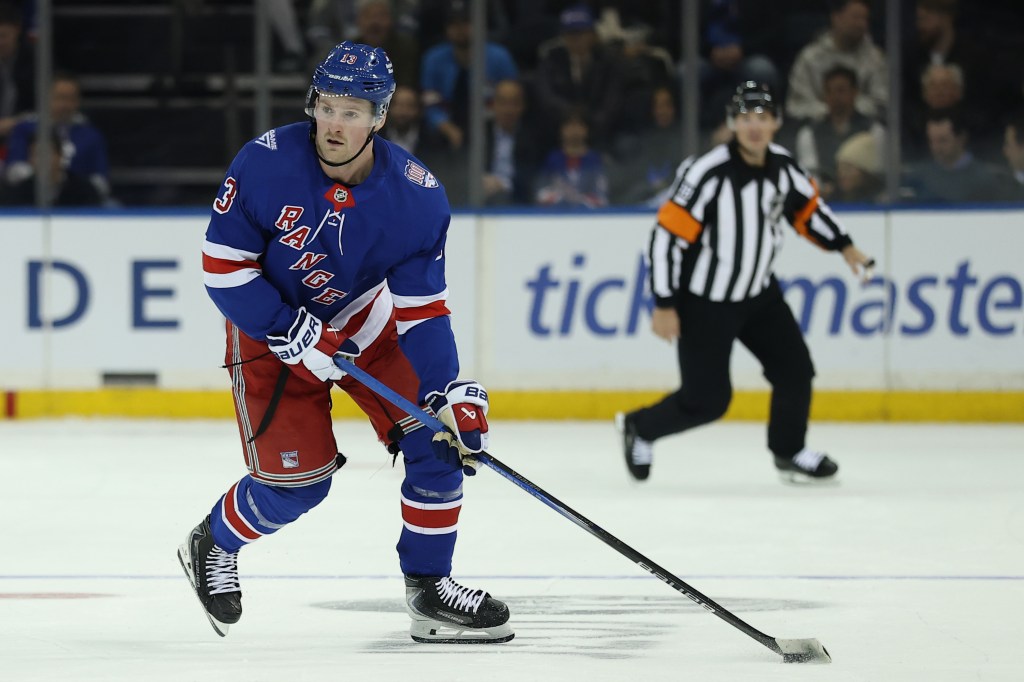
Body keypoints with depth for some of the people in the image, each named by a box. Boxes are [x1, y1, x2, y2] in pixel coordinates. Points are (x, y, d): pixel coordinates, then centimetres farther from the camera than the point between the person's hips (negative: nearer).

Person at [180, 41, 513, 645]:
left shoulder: (417, 197, -21)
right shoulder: (266, 163, -27)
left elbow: (423, 310, -16)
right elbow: (223, 266, -19)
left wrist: (452, 393, -27)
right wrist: (297, 336, -25)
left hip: (365, 325, 3)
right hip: (272, 328, -3)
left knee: (439, 438, -10)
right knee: (298, 482, -9)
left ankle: (429, 585, 5)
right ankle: (213, 546, 21)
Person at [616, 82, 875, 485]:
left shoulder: (782, 165, -6)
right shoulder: (707, 173, -26)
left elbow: (806, 208, 16)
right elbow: (667, 236, -23)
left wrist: (844, 247, 11)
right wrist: (664, 306, -22)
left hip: (758, 293, 6)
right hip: (703, 302, -6)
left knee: (794, 369, 3)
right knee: (707, 400, -4)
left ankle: (789, 452, 24)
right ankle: (639, 429, 22)